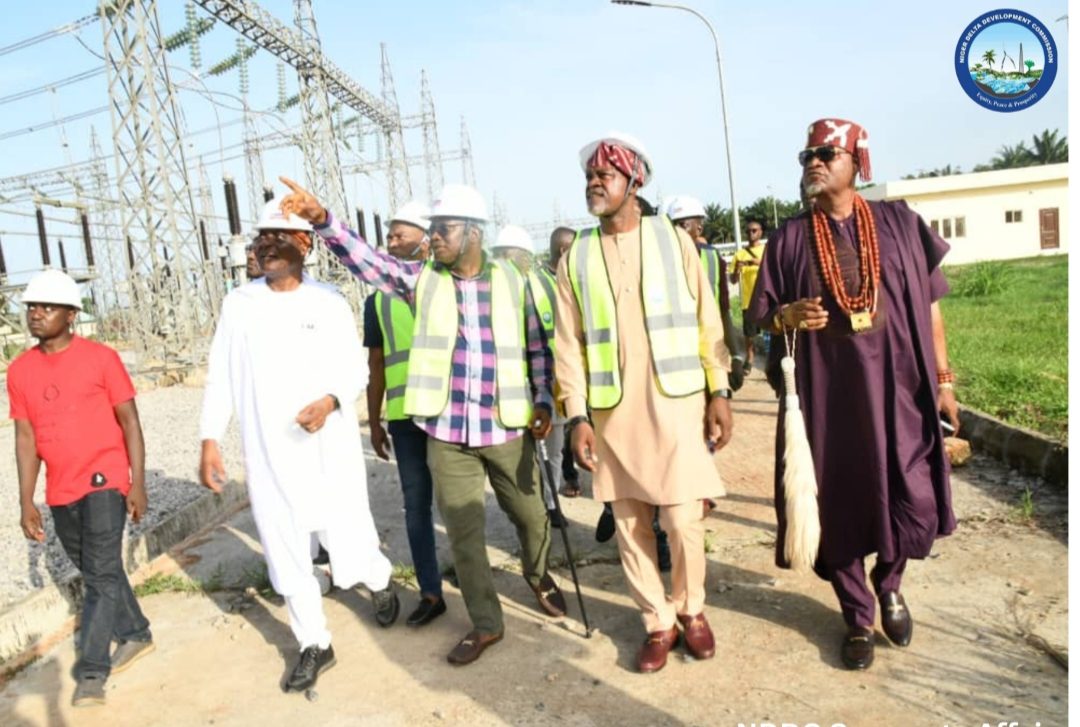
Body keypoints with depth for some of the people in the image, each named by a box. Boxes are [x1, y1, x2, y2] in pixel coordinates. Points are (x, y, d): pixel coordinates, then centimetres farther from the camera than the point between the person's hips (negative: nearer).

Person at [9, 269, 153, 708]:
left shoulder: (101, 358, -8)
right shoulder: (20, 371, 5)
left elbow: (129, 422, -7)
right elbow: (25, 438, 6)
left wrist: (138, 484, -10)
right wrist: (26, 502, 3)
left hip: (103, 481, -5)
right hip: (60, 491, 5)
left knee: (101, 575, -6)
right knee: (94, 573, 17)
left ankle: (91, 672, 4)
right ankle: (136, 635, 34)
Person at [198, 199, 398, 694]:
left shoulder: (329, 301, -2)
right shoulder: (238, 303, 4)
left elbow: (356, 368, 0)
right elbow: (220, 376, 7)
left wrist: (330, 400, -19)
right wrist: (210, 439, 1)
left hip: (329, 451, -2)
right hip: (267, 455, 3)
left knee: (348, 550, 2)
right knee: (286, 555, 10)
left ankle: (380, 581, 38)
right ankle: (314, 645, 29)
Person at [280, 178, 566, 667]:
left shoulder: (512, 282, 0)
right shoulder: (420, 279, 1)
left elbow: (538, 348, 7)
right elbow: (364, 258, -9)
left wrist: (543, 401, 0)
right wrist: (322, 221, -24)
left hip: (507, 428, 0)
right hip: (446, 434, 1)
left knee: (530, 515, 16)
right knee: (463, 532, 9)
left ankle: (538, 576, 48)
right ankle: (485, 623, 27)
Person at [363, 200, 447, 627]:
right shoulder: (378, 300, 10)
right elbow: (376, 365, 13)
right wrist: (374, 421, 12)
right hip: (405, 417, 3)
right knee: (416, 505, 7)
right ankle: (431, 593, 18)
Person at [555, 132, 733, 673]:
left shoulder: (674, 240, 2)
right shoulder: (575, 258, 5)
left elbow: (706, 323, 3)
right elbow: (568, 344, 2)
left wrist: (719, 391, -1)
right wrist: (577, 415, -3)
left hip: (676, 404, -1)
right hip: (613, 413, 2)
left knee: (684, 520, 1)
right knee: (630, 526, 9)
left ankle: (691, 609, 28)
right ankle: (658, 622, 28)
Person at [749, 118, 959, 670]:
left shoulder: (899, 224, 4)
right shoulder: (790, 239, 3)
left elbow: (928, 305, 7)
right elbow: (760, 316, 4)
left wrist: (943, 378, 5)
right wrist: (787, 317, -18)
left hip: (897, 386, 1)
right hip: (826, 392, 0)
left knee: (914, 499, 0)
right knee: (838, 502, 5)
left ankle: (889, 584, 34)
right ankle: (858, 617, 27)